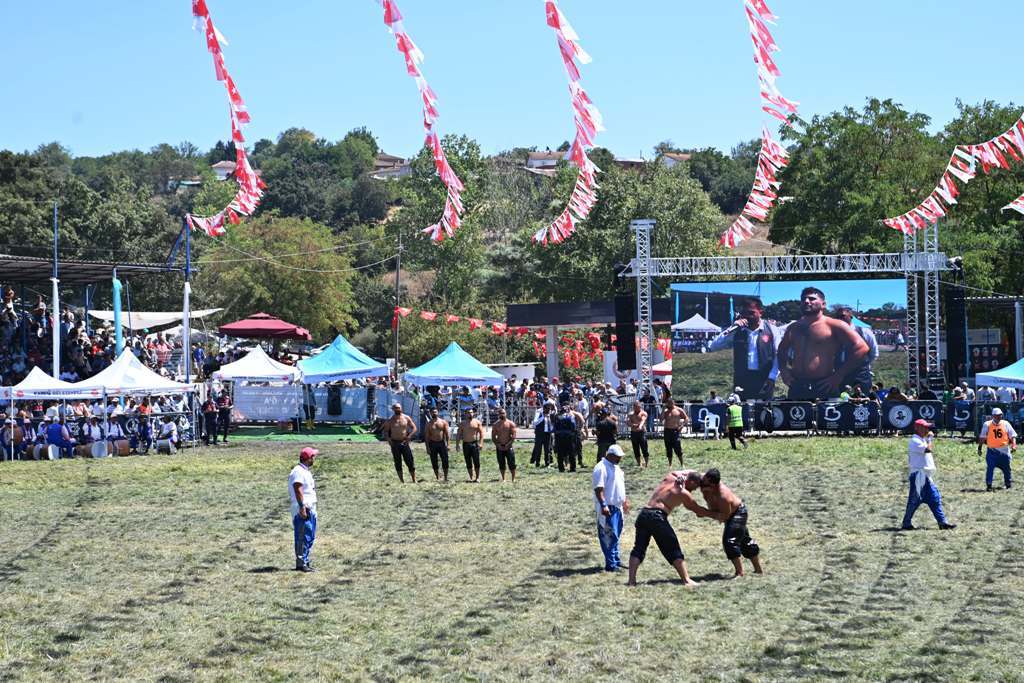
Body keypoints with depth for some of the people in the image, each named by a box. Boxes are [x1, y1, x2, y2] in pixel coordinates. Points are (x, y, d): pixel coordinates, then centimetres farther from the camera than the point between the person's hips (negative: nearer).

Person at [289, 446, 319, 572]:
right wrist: (302, 506, -28)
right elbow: (298, 490, -22)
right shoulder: (298, 472, -13)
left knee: (310, 537, 14)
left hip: (310, 509, 11)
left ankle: (305, 562, 20)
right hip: (303, 510, -11)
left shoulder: (306, 471, 20)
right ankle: (300, 563, -10)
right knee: (303, 538, -11)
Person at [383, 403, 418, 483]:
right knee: (398, 463, 3)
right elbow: (385, 431, 6)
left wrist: (409, 436, -12)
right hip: (395, 443, 0)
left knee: (410, 462, -3)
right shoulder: (390, 420, 1)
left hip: (404, 443, 0)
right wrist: (388, 438, -13)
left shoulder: (406, 418, 1)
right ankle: (402, 481, 9)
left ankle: (414, 481, 4)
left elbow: (414, 428, 4)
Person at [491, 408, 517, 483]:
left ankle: (513, 479, 0)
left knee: (511, 463, -5)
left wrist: (508, 445, -14)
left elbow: (513, 436, -5)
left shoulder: (511, 424, 0)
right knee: (501, 464, 5)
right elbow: (493, 437, 6)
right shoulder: (495, 425, 7)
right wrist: (498, 445, -8)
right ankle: (503, 479, 12)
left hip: (509, 446, -2)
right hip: (500, 447, 2)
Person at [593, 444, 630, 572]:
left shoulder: (615, 467, 15)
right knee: (609, 536, -7)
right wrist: (603, 505, -28)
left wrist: (625, 501, 27)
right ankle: (610, 564, -6)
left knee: (616, 535, 15)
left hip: (617, 507, 10)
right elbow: (598, 489, -22)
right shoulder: (601, 468, -16)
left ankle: (616, 560, 24)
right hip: (608, 508, -10)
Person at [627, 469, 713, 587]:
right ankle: (686, 580, -2)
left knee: (639, 548, 10)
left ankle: (632, 580, 2)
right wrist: (714, 514, 25)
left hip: (643, 514, 6)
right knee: (674, 550, 1)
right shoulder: (684, 493, 1)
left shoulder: (669, 478, 15)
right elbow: (698, 510, 13)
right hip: (657, 516, -6)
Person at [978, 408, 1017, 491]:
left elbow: (1012, 436, 2)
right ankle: (988, 485, -6)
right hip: (992, 450, -2)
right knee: (990, 467, -12)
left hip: (1004, 450, 2)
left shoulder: (1006, 424, 2)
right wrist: (979, 446, -1)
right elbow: (982, 437, 4)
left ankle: (1009, 484, 28)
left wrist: (1013, 445, -13)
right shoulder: (987, 425, -1)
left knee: (1006, 468, 10)